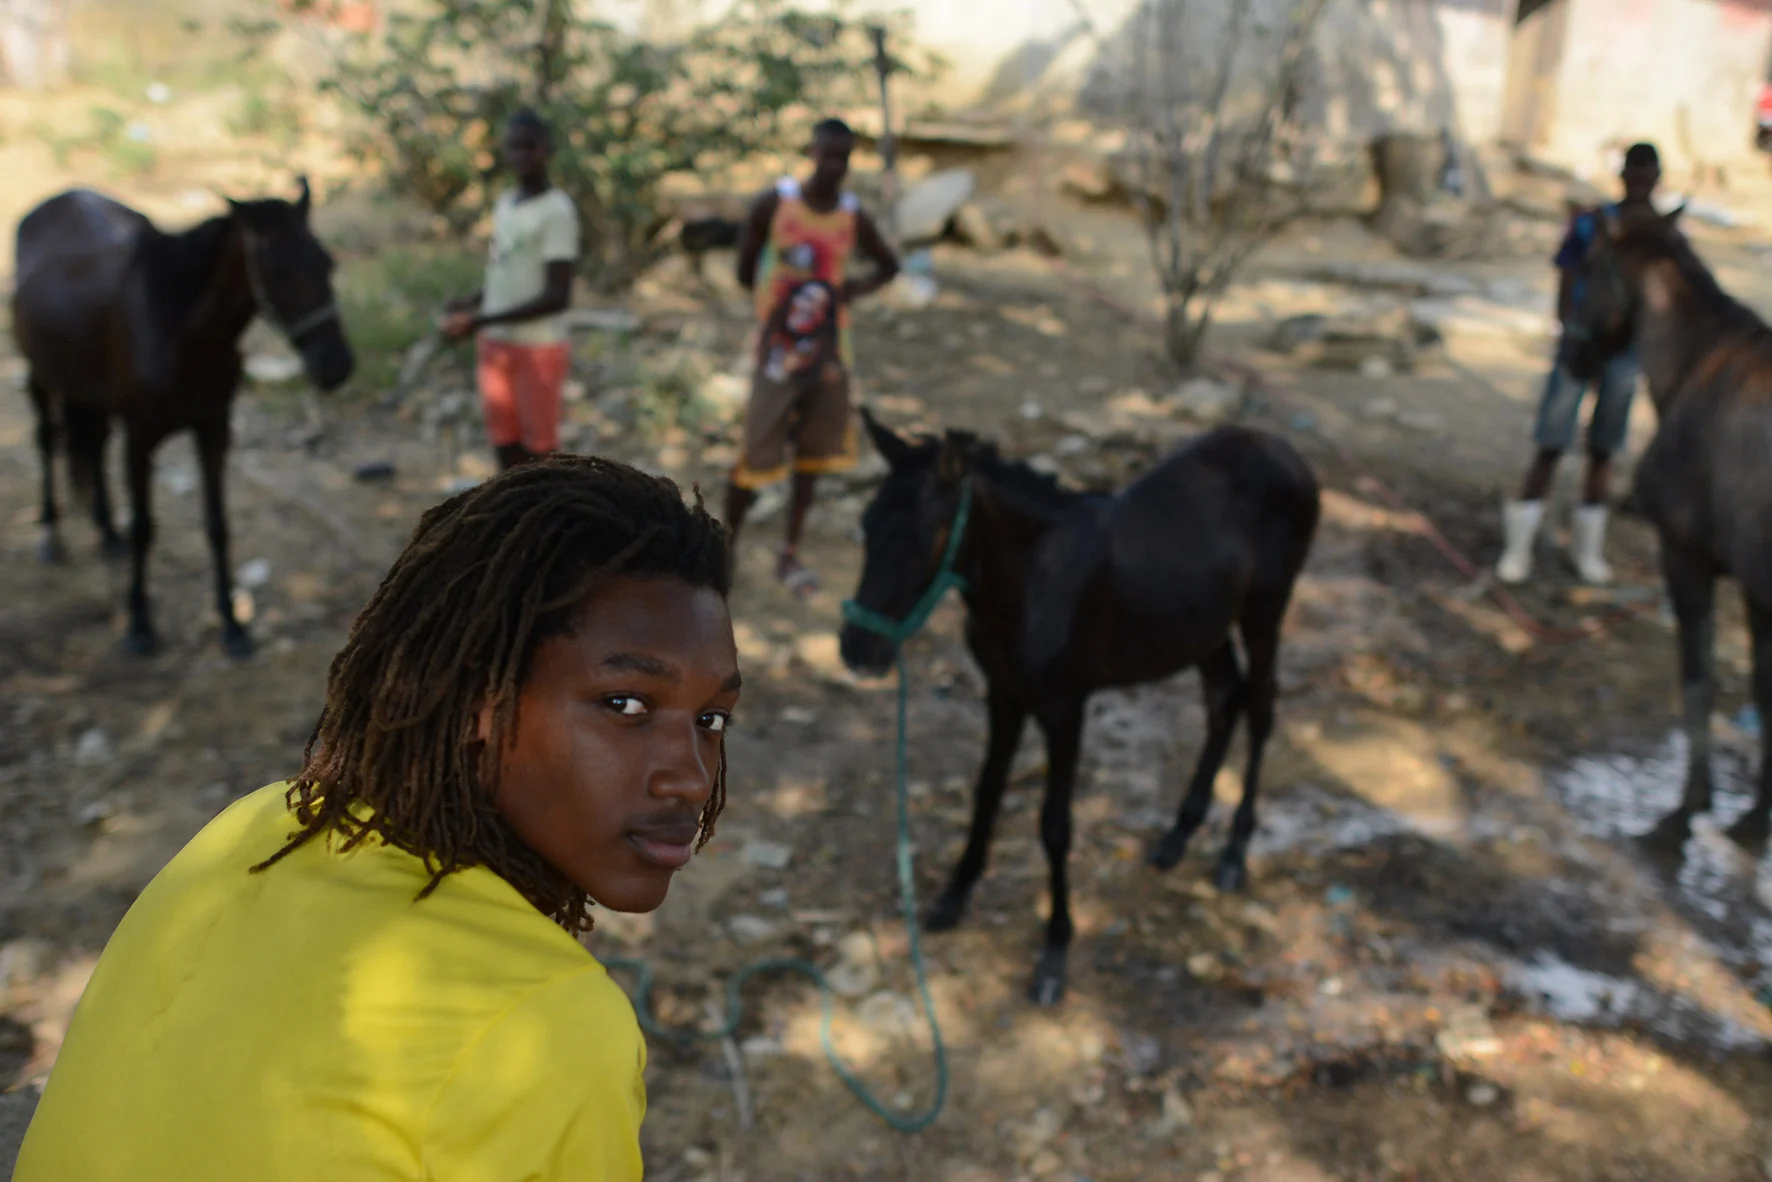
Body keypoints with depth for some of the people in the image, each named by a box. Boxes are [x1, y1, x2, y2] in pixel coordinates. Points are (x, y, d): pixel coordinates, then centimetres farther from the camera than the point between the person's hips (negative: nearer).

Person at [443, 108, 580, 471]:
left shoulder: (557, 211, -14)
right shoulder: (504, 203, 11)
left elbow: (557, 296, -20)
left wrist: (480, 321, -21)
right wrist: (472, 302, 1)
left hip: (538, 349, -7)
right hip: (496, 346, 7)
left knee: (539, 450, 0)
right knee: (505, 447, 12)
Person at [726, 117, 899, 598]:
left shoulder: (853, 216, 1)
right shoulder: (774, 204, -7)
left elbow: (888, 265, 14)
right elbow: (745, 270, 0)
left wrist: (855, 288, -5)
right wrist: (783, 297, -10)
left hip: (829, 350, 3)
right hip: (778, 346, -3)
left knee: (813, 452, 8)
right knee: (757, 456, -4)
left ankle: (791, 554, 21)